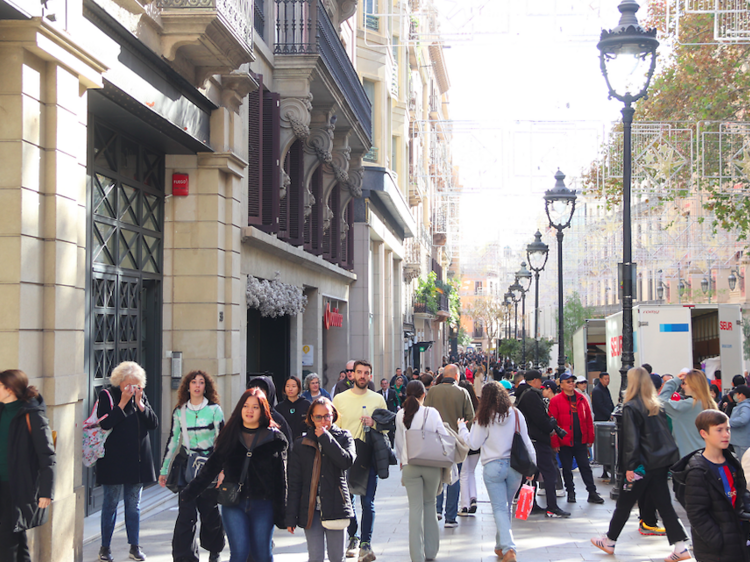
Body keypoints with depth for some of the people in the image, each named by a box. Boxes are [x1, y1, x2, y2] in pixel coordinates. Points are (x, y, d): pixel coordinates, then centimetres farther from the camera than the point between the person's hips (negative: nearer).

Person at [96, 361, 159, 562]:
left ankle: (135, 545, 17)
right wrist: (122, 403, -18)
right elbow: (104, 423, -17)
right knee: (111, 503, 2)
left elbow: (154, 423, 1)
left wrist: (140, 404, -9)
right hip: (114, 461, -4)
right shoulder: (107, 396, -4)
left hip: (137, 460, 4)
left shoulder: (142, 397, 9)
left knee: (134, 504, 10)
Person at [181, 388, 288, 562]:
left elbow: (281, 478, 1)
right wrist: (188, 493, 13)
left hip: (263, 505, -1)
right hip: (234, 504, 1)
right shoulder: (230, 436, 7)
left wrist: (282, 514, -1)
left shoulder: (275, 439, 1)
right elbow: (211, 467, 13)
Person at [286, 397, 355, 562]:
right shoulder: (301, 444, 7)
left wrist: (325, 437, -10)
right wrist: (291, 517, 1)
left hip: (335, 506, 0)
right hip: (310, 510, 0)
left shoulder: (344, 437, 6)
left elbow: (347, 461, -15)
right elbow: (294, 484, 6)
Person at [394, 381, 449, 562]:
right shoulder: (431, 413, -5)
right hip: (432, 464, -1)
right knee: (430, 503, 14)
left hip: (410, 465, 1)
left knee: (415, 508, 2)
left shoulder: (400, 415, 1)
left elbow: (399, 441, 11)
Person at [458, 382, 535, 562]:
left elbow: (474, 444, -2)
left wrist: (462, 428, 14)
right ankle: (501, 545, 29)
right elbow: (526, 441, 4)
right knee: (507, 507, 18)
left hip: (493, 467, -3)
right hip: (514, 466, 3)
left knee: (500, 508, -1)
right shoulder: (516, 414, 1)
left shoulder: (484, 418, -6)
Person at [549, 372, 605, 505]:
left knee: (585, 467, 6)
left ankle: (592, 493, 11)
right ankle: (570, 492, 19)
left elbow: (589, 420, 10)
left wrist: (590, 438, 6)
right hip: (565, 442, -3)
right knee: (567, 469, 7)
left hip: (581, 441, 3)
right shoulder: (555, 401, -5)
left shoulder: (581, 399, 8)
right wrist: (555, 443, -11)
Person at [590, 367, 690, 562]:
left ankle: (609, 541, 21)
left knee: (624, 504, 8)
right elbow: (666, 432, 12)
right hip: (661, 462, 6)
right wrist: (669, 456, 17)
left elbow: (631, 438, -15)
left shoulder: (630, 407, -11)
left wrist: (630, 465, -14)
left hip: (642, 464, -6)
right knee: (664, 504, 6)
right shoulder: (658, 405, 9)